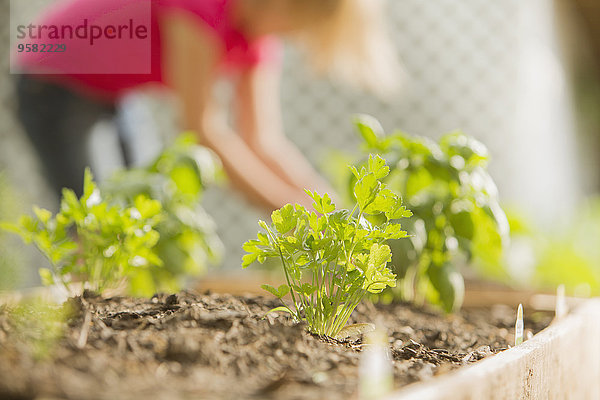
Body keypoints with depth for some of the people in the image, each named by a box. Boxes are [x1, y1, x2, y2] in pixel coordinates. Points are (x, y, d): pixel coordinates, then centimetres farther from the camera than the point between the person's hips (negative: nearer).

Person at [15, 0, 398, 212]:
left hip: (120, 98, 8)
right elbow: (203, 127, -32)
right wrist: (291, 211, -29)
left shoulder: (261, 43, -8)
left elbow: (264, 141, -7)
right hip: (57, 89, -8)